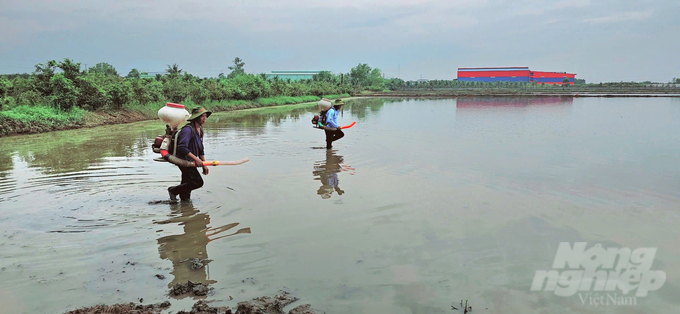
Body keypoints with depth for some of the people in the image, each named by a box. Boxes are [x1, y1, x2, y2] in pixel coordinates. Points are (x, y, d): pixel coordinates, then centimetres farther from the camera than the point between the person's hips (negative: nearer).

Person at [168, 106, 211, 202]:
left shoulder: (200, 130, 11)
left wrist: (204, 165, 16)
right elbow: (182, 147, -27)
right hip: (184, 160, -9)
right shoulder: (188, 129, -18)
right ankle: (173, 190, 0)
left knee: (187, 184, 11)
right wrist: (196, 159, -28)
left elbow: (200, 149, 19)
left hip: (190, 161, 9)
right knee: (198, 182, -14)